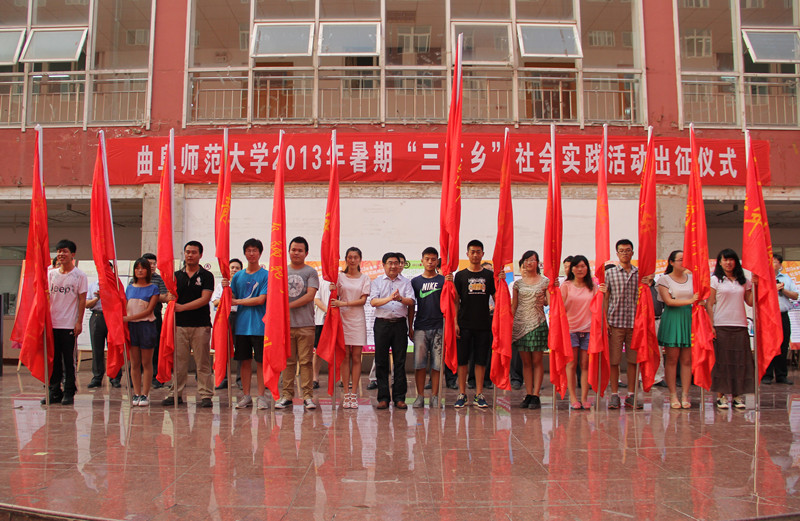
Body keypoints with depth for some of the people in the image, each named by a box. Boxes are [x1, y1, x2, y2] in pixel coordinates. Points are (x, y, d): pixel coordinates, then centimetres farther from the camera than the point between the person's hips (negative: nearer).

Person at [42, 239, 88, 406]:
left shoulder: (79, 275, -1)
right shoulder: (50, 274, 10)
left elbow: (82, 300, -3)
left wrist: (79, 322, -8)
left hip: (69, 325, -4)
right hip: (51, 323, 4)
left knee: (69, 360, 1)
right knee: (53, 359, 8)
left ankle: (69, 392, 9)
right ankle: (54, 391, 16)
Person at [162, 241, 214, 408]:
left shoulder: (206, 276, 3)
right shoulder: (176, 276, 14)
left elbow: (204, 299, -8)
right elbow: (171, 297, 12)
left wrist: (182, 307, -13)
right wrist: (170, 299, -12)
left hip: (200, 325, -3)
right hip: (179, 324, 3)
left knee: (203, 362, -2)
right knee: (178, 361, 5)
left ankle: (206, 395, 3)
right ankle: (176, 393, 15)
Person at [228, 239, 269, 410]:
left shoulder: (266, 275, -3)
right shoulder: (237, 275, 11)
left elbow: (261, 300, -11)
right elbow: (232, 298, 11)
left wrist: (238, 302, -9)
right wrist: (226, 288, -9)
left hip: (259, 325, -4)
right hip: (241, 324, 4)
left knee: (261, 361, 1)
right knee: (244, 360, 9)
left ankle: (261, 396, 9)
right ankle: (246, 395, 18)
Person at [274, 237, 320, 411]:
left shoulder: (311, 272, 3)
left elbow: (310, 296, -8)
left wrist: (288, 306, -11)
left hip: (305, 324, -3)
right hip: (285, 323, 3)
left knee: (306, 361, -2)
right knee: (288, 361, 6)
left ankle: (308, 396, 3)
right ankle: (287, 395, 12)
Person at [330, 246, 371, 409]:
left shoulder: (364, 279, 6)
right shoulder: (340, 276, 7)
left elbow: (363, 300, -4)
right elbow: (336, 297, 4)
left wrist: (344, 303, -16)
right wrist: (332, 291, -18)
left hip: (358, 320, 0)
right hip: (343, 318, 0)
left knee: (356, 357, 0)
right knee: (345, 357, 1)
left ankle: (354, 394, 4)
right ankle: (346, 394, 5)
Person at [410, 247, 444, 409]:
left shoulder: (443, 281, 7)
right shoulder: (415, 281, 10)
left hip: (438, 327, -1)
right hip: (421, 327, 1)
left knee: (437, 364, 1)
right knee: (419, 363, -1)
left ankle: (434, 396, 8)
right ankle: (420, 396, 6)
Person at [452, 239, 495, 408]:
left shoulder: (490, 276, 8)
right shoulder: (460, 275, 5)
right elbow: (455, 301, 3)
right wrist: (455, 322, -5)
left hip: (484, 324, 1)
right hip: (465, 324, -1)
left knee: (481, 360, 4)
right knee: (462, 359, 2)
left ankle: (479, 394, 11)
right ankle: (462, 393, 10)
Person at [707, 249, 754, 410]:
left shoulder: (743, 281, 13)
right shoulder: (715, 280, 2)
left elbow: (750, 302, 10)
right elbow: (709, 304, -2)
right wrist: (711, 325, -10)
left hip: (740, 325, 3)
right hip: (721, 325, -3)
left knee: (740, 359, 2)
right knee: (722, 359, -2)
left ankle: (738, 394, 9)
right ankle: (721, 395, 3)